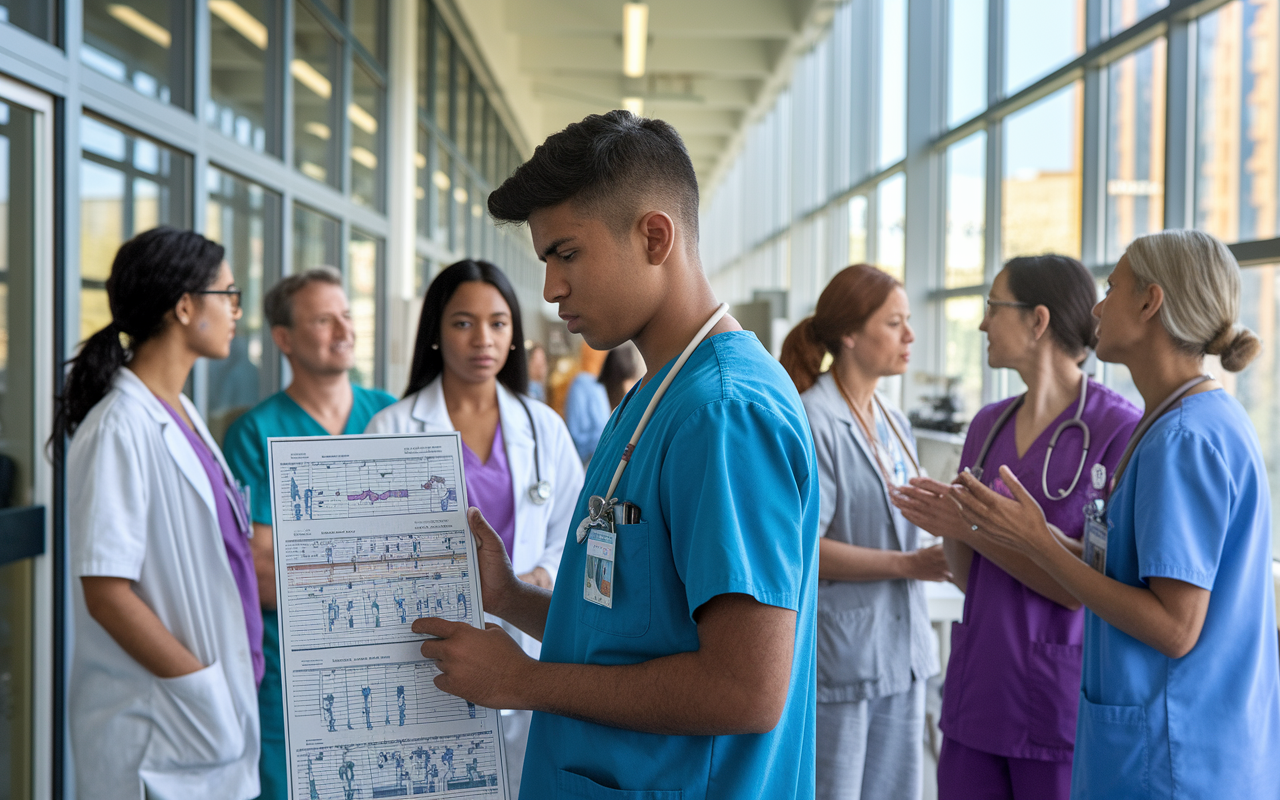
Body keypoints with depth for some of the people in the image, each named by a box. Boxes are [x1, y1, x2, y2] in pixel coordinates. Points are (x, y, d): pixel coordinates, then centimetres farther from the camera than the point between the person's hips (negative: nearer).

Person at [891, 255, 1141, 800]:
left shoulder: (1120, 431, -11)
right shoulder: (989, 425, 9)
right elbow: (969, 577, 11)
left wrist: (978, 529, -19)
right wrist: (945, 523, -9)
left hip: (1063, 708, -6)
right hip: (979, 698, 6)